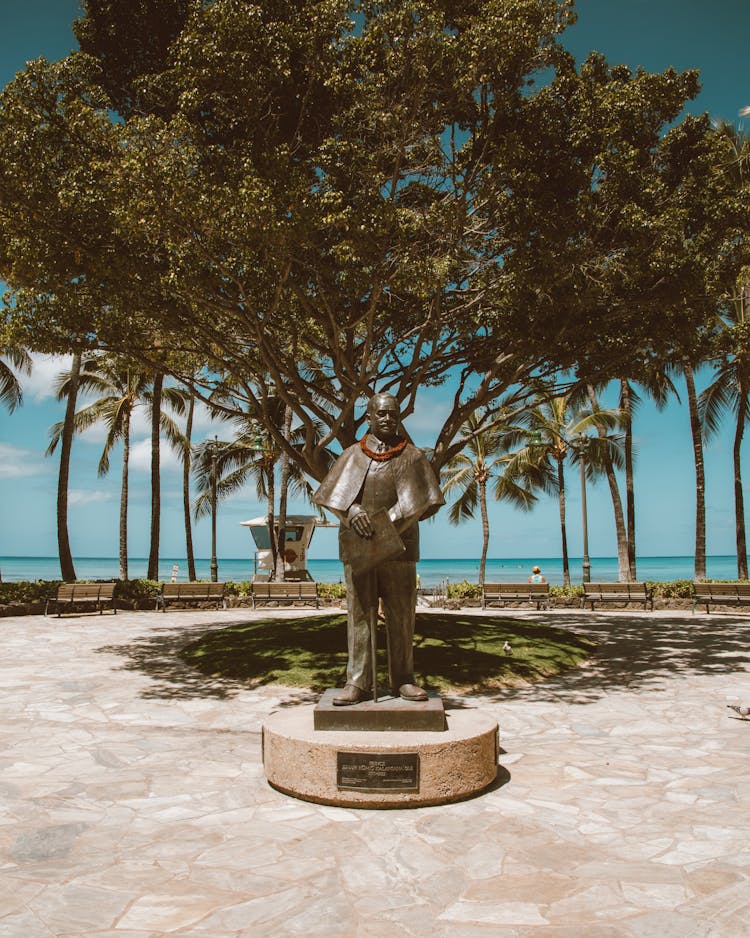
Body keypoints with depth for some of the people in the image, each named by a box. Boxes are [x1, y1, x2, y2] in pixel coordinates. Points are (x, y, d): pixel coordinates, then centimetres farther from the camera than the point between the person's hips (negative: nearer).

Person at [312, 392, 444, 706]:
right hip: (357, 546, 1)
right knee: (359, 613, 0)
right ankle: (357, 682, 5)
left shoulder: (412, 457, 7)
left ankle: (402, 680, 13)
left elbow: (416, 502, -2)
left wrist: (388, 525, -16)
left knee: (401, 614, 3)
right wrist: (352, 510, -19)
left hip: (397, 546, 0)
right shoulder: (351, 456, 11)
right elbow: (334, 494, 2)